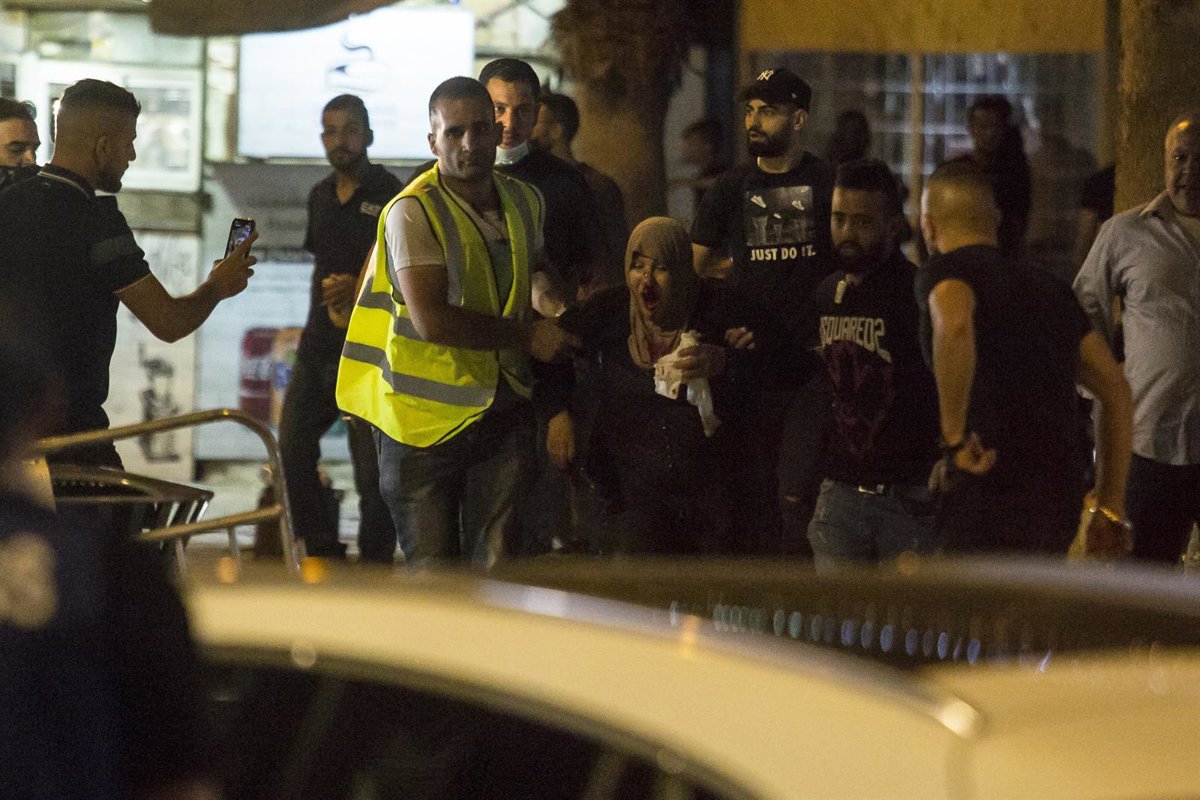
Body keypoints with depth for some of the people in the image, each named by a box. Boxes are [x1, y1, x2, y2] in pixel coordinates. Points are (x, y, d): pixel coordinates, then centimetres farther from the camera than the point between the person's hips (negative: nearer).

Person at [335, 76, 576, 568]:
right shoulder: (413, 212, -13)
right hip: (426, 415, -5)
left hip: (502, 411, 5)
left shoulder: (526, 202, 9)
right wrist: (526, 335, -13)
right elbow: (432, 320, -21)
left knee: (495, 566, -1)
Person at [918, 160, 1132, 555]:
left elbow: (954, 326, -27)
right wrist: (1110, 505, 24)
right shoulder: (1048, 288, 22)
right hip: (1063, 498, 7)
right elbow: (1115, 389, 22)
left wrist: (954, 437, -19)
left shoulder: (946, 272, 0)